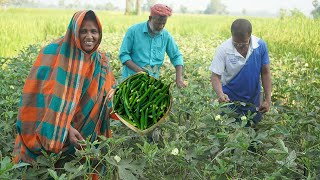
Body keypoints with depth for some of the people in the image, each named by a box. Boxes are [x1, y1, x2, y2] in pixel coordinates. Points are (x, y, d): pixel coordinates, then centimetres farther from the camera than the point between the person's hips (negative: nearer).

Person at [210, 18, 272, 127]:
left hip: (253, 102, 2)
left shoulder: (260, 46, -13)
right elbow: (215, 76, -15)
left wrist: (268, 99, -7)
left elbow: (265, 73, -4)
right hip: (230, 101, -2)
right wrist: (220, 94, -34)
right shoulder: (224, 49, -19)